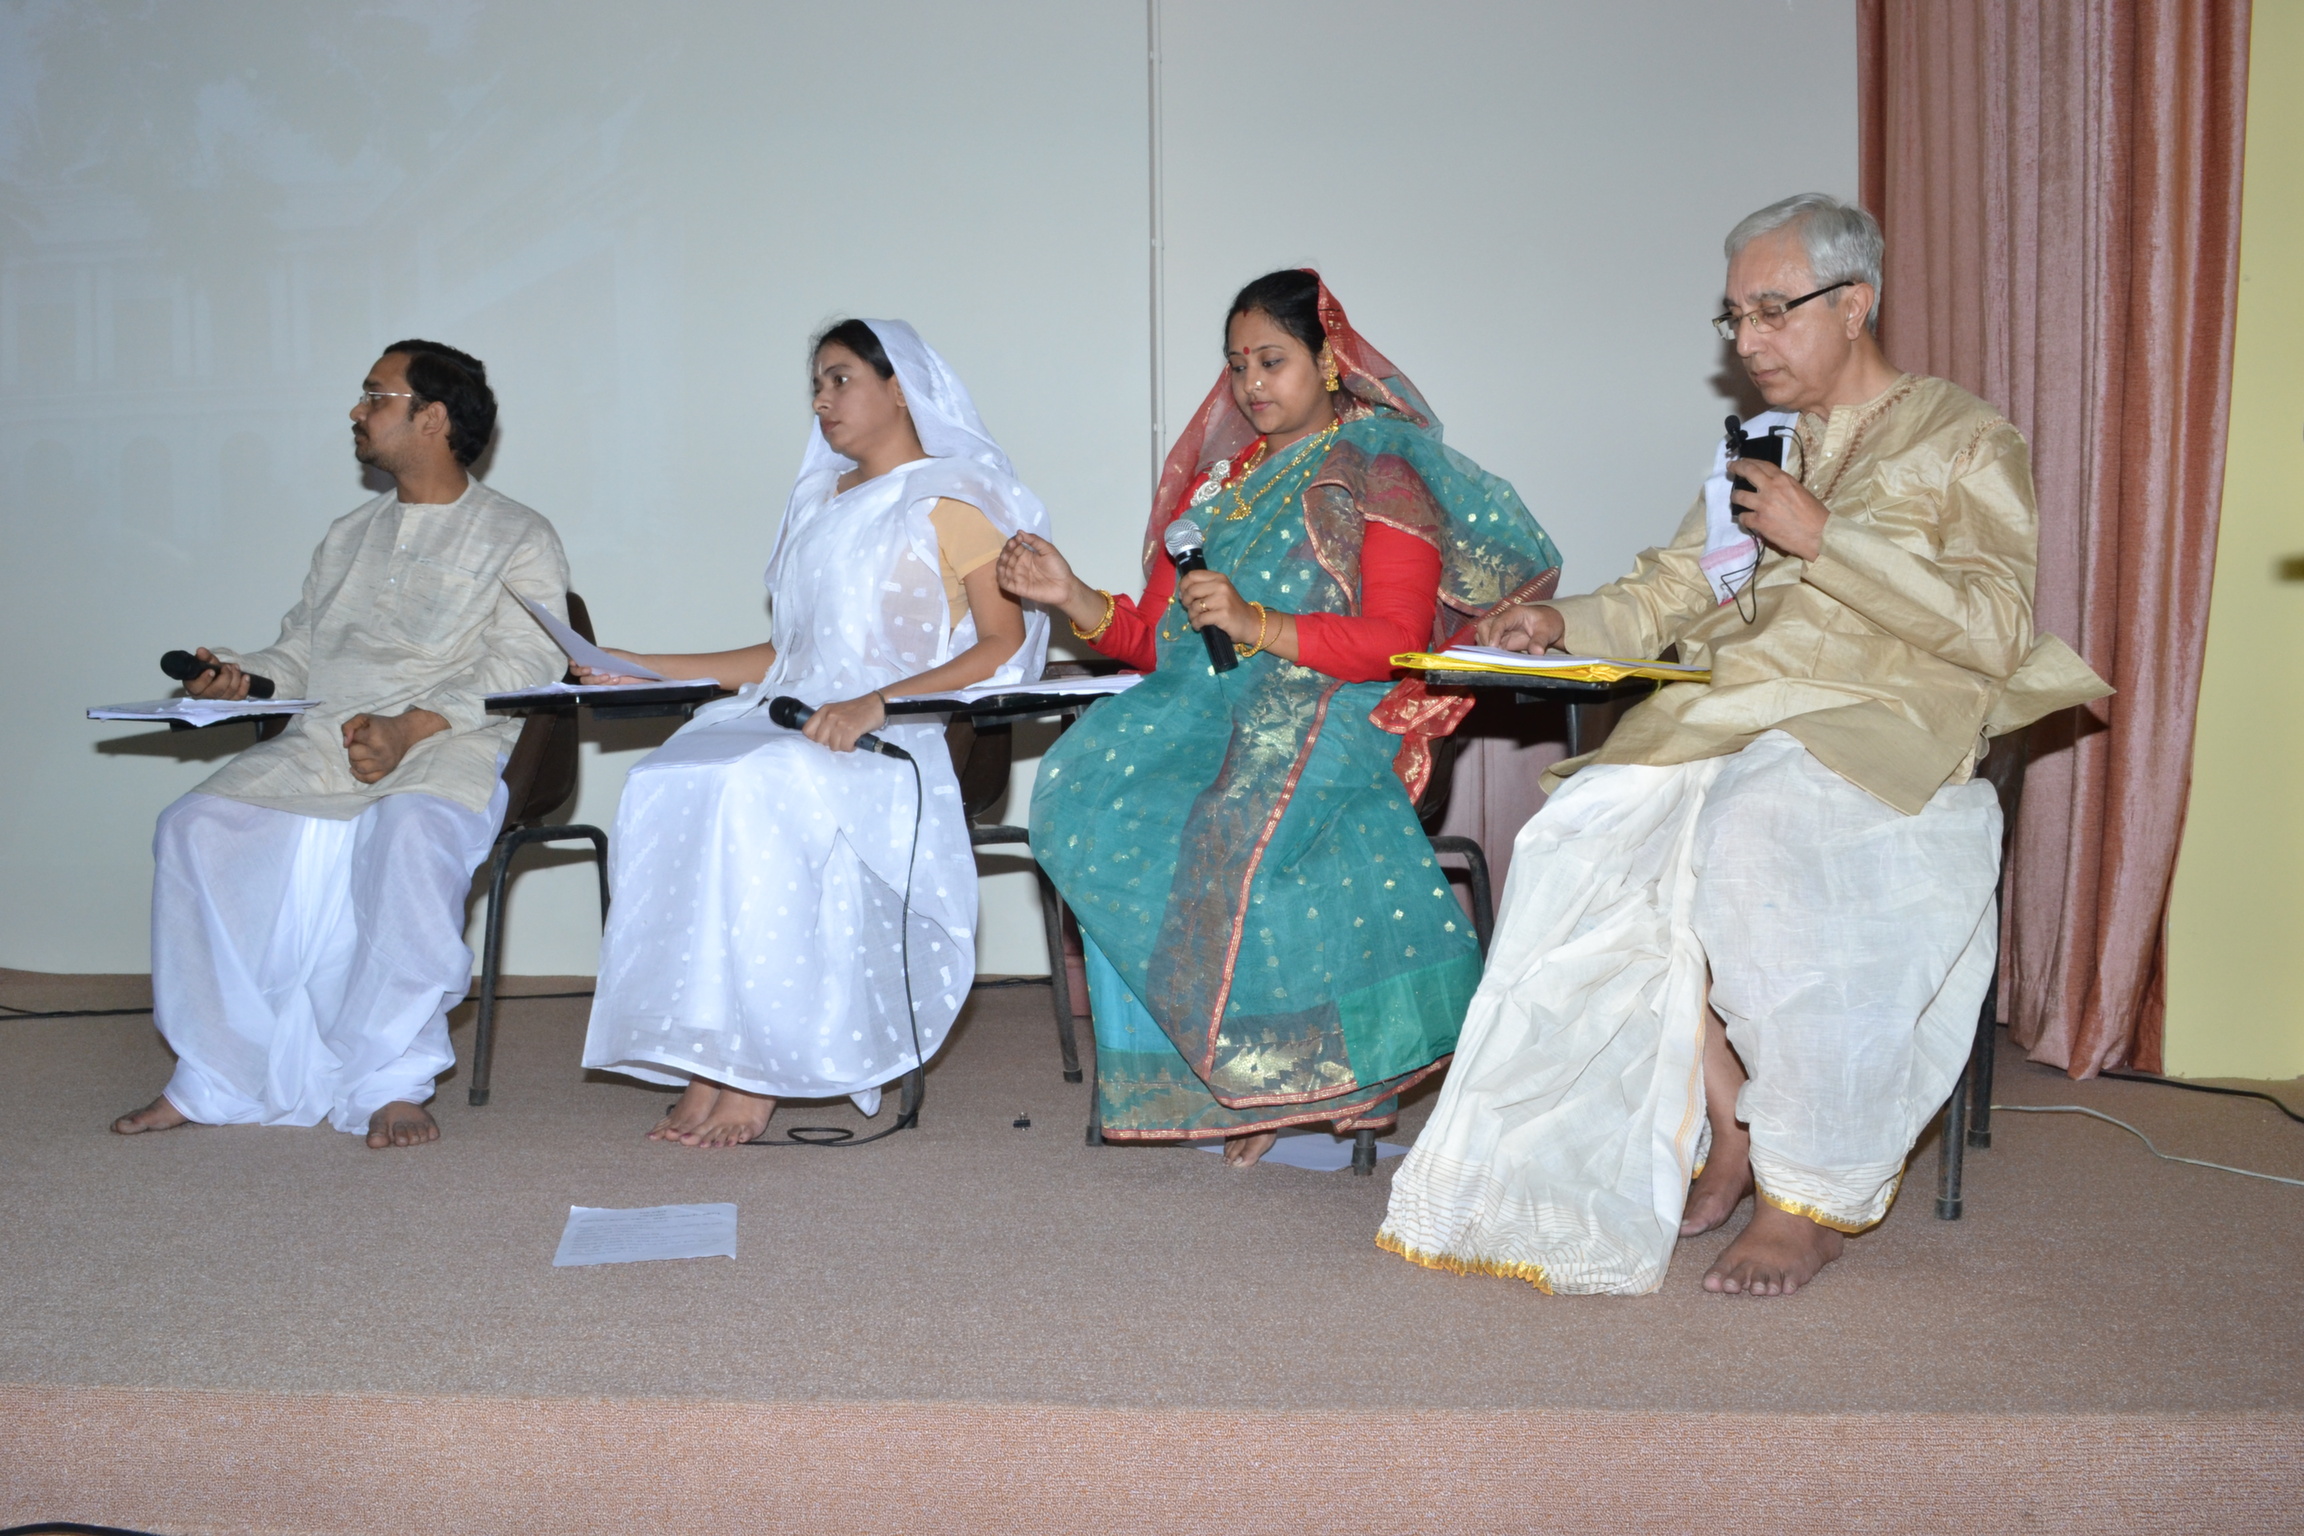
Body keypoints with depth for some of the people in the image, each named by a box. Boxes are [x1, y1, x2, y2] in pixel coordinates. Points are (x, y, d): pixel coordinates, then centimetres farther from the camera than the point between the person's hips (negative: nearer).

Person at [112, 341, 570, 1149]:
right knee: (197, 826, -21)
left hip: (448, 748, -5)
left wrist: (411, 727, -22)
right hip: (320, 742, 6)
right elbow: (299, 650, 24)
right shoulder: (349, 536, 28)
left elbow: (522, 669, -7)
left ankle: (392, 1082, -29)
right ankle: (218, 1076, -15)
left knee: (412, 831, -39)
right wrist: (243, 678, 0)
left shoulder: (518, 539, 7)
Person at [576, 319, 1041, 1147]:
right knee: (666, 785, -25)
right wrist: (646, 669, 18)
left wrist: (878, 703, -20)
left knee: (758, 792, -36)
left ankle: (756, 1065, -29)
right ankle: (704, 1067, -27)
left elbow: (1004, 647, -7)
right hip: (793, 720, 6)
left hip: (902, 740, -6)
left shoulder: (953, 497, 4)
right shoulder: (815, 505, 27)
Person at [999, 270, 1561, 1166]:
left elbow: (1393, 643, -8)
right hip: (1204, 708, 6)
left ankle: (1284, 1065, -17)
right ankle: (1180, 1067, -18)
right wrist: (1073, 598, 3)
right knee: (1086, 787, -24)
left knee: (1242, 819, -36)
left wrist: (1255, 624, -18)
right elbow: (1159, 641, 20)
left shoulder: (1382, 476, 6)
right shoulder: (1217, 479, 24)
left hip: (1325, 714, -5)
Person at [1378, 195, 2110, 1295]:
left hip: (1879, 726, -5)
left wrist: (1824, 536, -10)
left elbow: (1994, 630, -6)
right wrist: (1565, 623, -1)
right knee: (1586, 841, -25)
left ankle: (1811, 1197, -21)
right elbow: (1672, 594, 19)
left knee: (1753, 840, -37)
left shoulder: (1964, 440, 6)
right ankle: (1724, 1134, -11)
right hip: (1730, 717, 5)